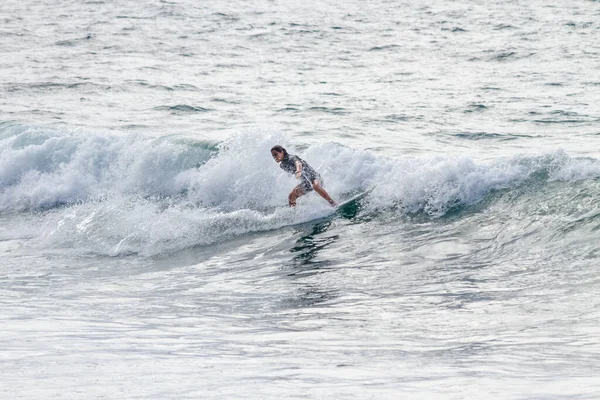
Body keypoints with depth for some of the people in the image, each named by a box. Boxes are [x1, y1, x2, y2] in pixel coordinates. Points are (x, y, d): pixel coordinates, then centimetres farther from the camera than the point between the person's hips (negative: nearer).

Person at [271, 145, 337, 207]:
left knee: (315, 186, -39)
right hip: (306, 182, 8)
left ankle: (333, 203, -37)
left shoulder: (291, 158, -19)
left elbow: (298, 163, -42)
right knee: (291, 197, -5)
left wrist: (298, 171, -62)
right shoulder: (282, 165, 4)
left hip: (314, 177, -8)